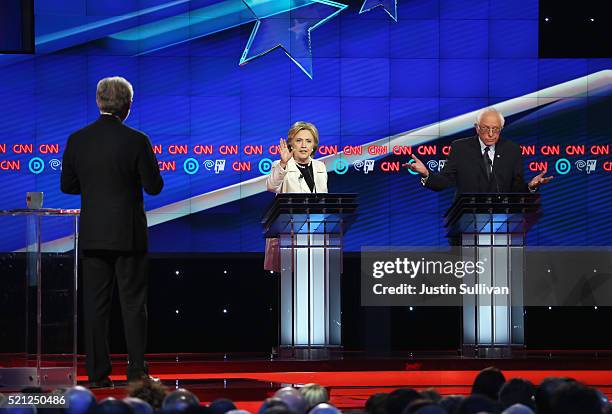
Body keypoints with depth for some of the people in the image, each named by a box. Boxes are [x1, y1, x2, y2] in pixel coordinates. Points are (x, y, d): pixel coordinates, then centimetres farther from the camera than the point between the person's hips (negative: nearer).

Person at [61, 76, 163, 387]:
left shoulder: (77, 140, -1)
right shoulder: (136, 141, -11)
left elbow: (68, 185, 6)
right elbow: (154, 186, -8)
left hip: (92, 234, 3)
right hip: (128, 233, -3)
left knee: (95, 304, 6)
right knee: (133, 303, 3)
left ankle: (97, 373, 6)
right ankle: (137, 371, 1)